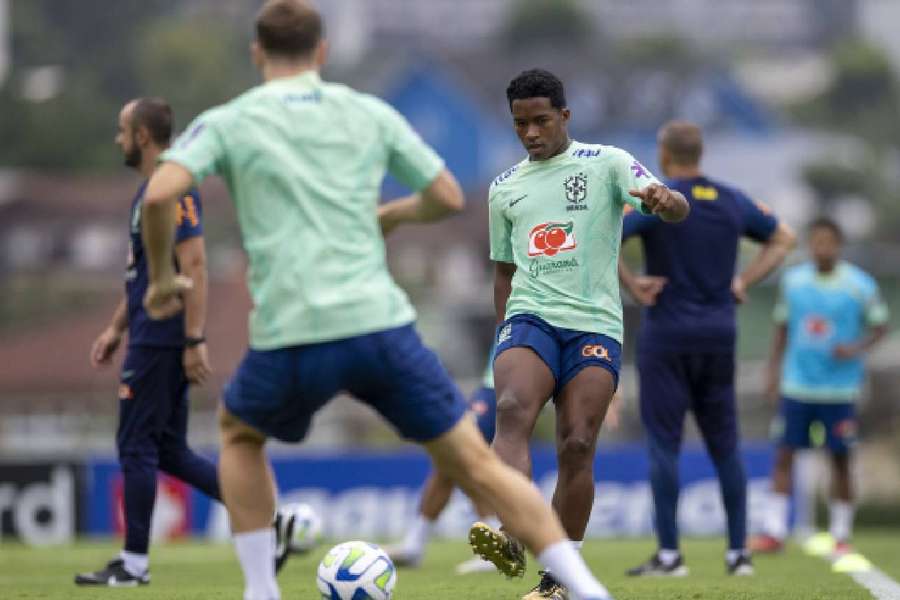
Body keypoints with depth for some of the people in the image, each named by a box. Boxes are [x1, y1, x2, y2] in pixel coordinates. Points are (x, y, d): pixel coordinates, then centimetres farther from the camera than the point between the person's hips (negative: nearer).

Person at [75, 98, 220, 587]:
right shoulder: (148, 191, 17)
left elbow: (193, 266, -21)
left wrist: (195, 341, -24)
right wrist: (115, 329, 25)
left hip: (160, 341, -10)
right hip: (149, 339, 10)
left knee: (137, 449, -4)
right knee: (168, 451, 10)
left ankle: (134, 564, 2)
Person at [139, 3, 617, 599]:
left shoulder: (225, 123, 7)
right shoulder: (371, 114, 13)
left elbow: (160, 193, -9)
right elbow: (448, 197, 14)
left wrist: (162, 275, 7)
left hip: (289, 338, -1)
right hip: (381, 325, 1)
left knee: (240, 436, 30)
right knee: (475, 464, 7)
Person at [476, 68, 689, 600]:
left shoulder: (606, 164, 5)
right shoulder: (505, 188, 18)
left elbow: (677, 209, -10)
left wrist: (664, 200, -34)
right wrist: (505, 329, 18)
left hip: (595, 324, -2)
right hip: (530, 318, 2)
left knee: (577, 446, -11)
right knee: (513, 410, -27)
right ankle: (509, 537, -42)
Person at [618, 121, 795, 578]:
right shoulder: (732, 201, 6)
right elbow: (783, 238, 18)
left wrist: (630, 284, -13)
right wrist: (744, 281, 12)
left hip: (666, 335, -4)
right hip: (719, 334, 5)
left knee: (664, 443, -2)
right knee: (725, 445, 10)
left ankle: (669, 553, -5)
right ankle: (739, 552, 9)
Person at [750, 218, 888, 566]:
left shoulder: (860, 285, -4)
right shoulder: (793, 281, 4)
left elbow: (879, 327, 3)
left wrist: (856, 349, -14)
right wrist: (774, 370, 11)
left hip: (840, 389, -2)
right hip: (797, 385, 2)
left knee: (840, 459, 1)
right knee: (784, 455, -1)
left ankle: (841, 536, 11)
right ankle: (774, 532, 2)